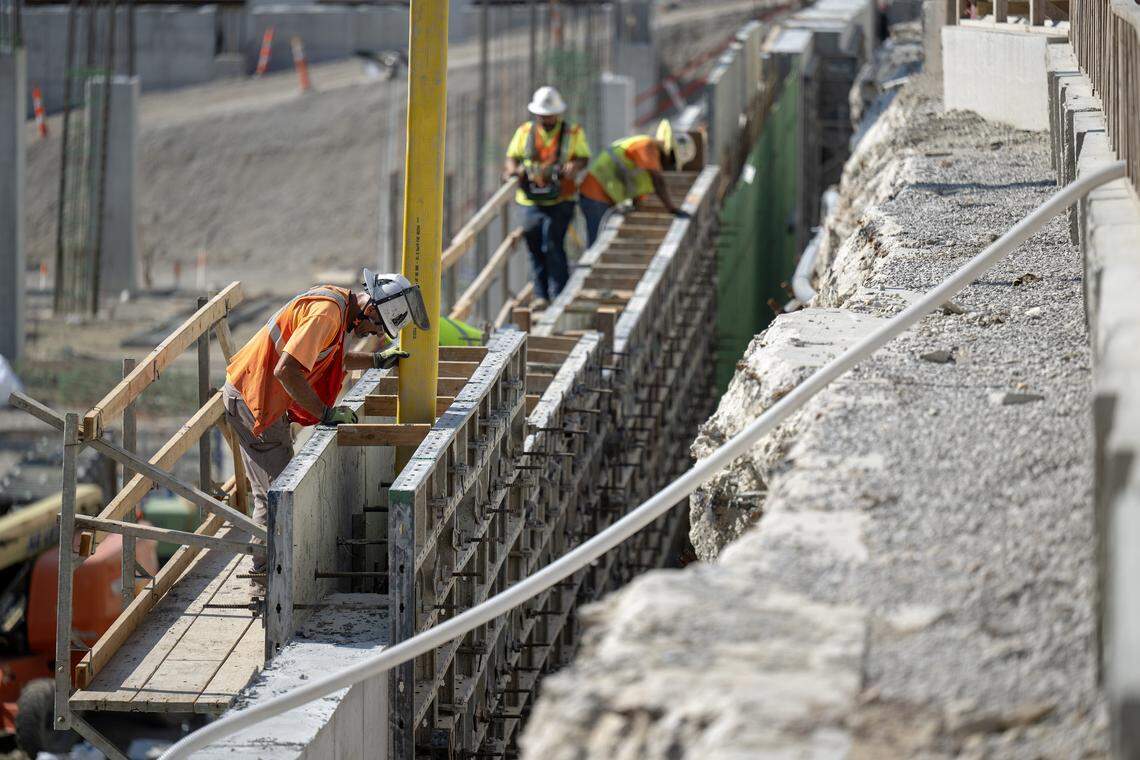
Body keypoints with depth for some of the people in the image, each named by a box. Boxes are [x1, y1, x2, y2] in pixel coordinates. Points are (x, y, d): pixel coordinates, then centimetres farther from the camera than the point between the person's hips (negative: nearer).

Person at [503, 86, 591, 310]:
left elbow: (584, 157, 5)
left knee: (553, 245, -14)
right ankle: (541, 294, 14)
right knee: (535, 247, 5)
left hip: (560, 201, -3)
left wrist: (575, 166, -18)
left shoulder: (573, 133, 4)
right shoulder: (525, 132, 10)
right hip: (531, 201, 3)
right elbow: (512, 156, 11)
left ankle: (559, 294, -10)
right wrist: (513, 169, -12)